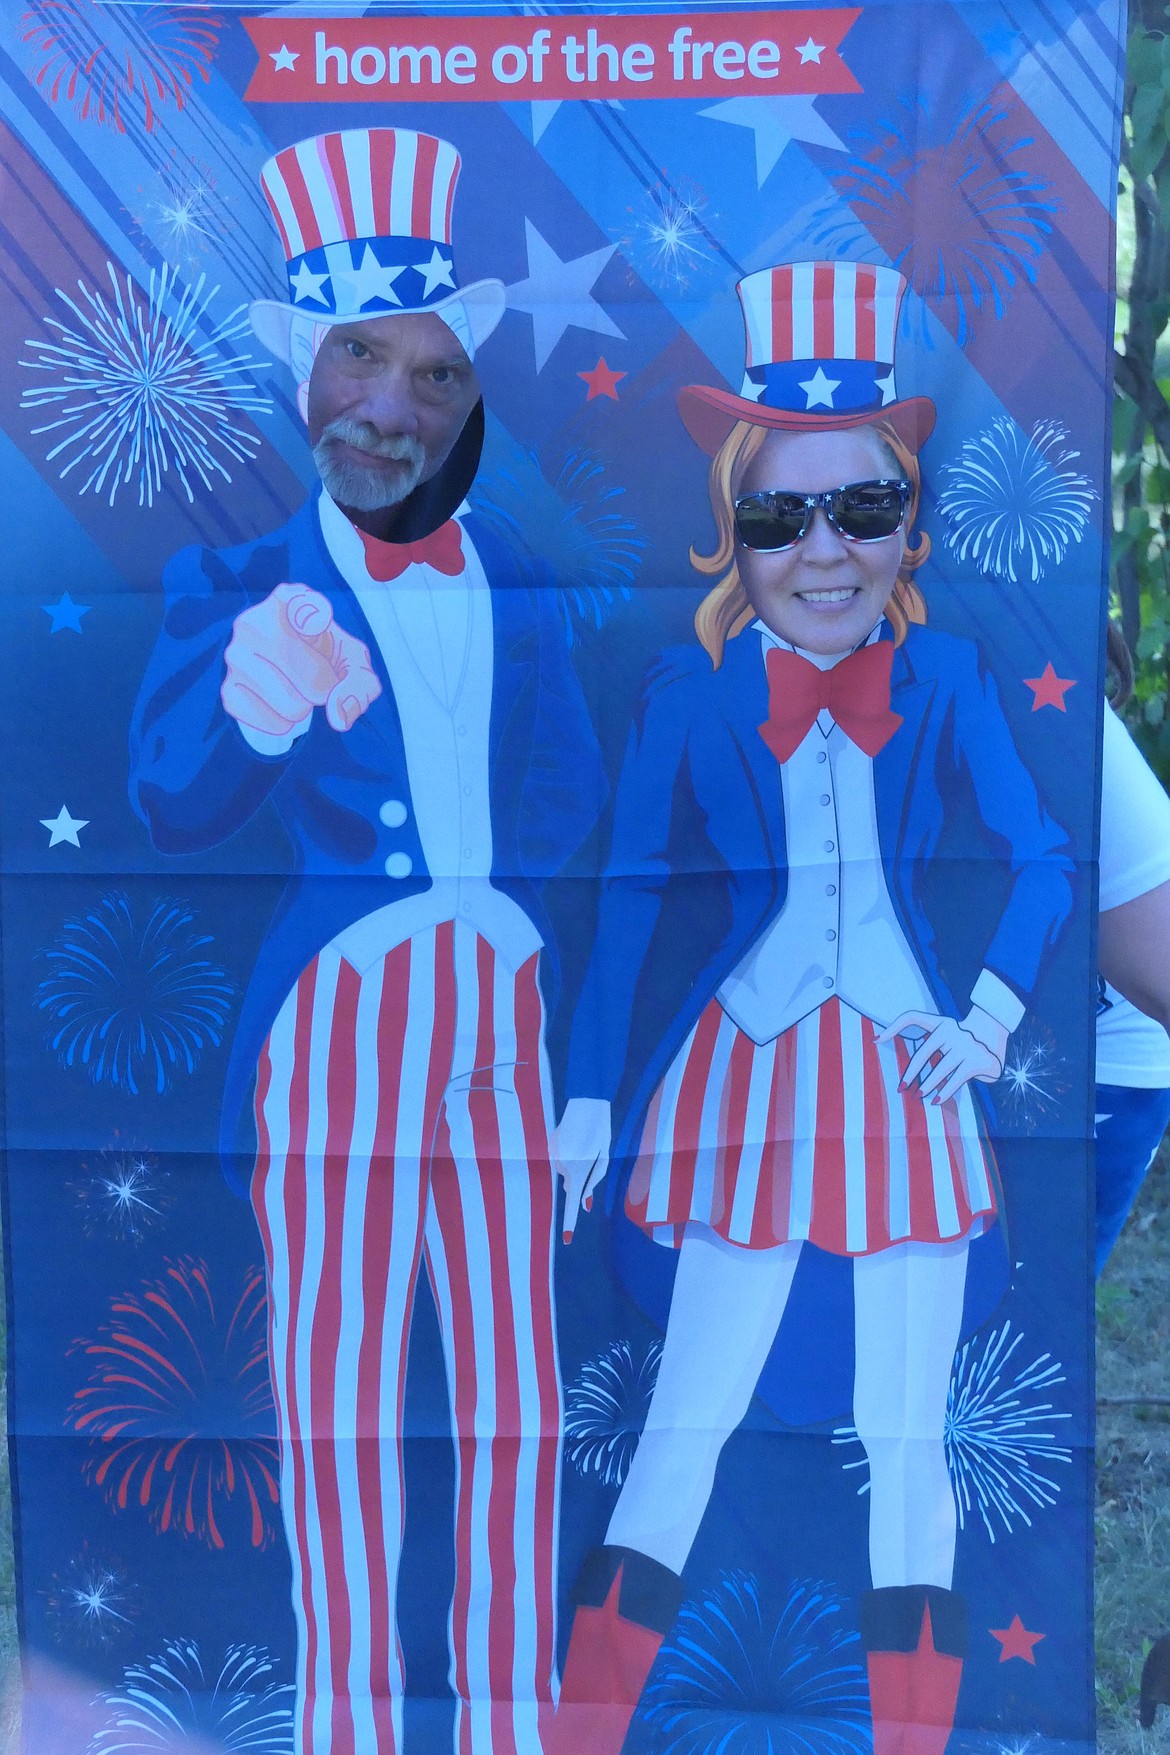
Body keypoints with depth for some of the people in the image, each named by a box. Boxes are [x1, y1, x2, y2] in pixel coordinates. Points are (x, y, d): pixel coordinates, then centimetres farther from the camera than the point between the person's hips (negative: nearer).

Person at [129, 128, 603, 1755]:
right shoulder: (236, 580, -1)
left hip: (504, 1024, 3)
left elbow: (572, 813, 4)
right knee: (339, 1403, 9)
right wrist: (252, 709, -37)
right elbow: (169, 806, -16)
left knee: (518, 1399, 12)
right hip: (335, 1029, -2)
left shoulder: (521, 583, 8)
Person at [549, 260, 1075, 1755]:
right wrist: (591, 1098, 1)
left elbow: (1038, 859, 5)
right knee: (686, 1420, 6)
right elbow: (632, 901, 0)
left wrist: (990, 1015, -9)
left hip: (910, 1078, 2)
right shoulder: (689, 693, -3)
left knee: (907, 1433, 11)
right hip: (744, 1078, -1)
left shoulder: (944, 681, 0)